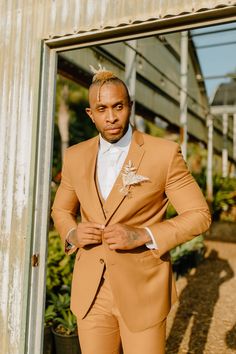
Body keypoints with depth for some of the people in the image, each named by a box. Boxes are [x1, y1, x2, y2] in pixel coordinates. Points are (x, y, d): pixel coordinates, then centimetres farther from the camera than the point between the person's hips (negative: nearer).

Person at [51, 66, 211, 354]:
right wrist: (72, 234, -9)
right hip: (90, 291, 4)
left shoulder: (164, 153, -10)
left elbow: (199, 215, -7)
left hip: (143, 290, -3)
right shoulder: (76, 157, 2)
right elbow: (61, 210, 14)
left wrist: (143, 235, -22)